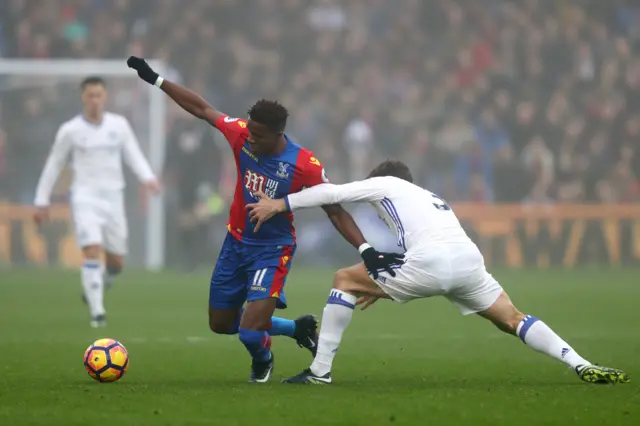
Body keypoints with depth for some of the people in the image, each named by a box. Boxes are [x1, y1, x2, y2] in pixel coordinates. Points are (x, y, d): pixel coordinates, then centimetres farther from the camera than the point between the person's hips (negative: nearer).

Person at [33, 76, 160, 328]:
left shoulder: (119, 125, 5)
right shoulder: (70, 130, -1)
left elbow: (134, 156, 6)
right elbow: (54, 165, 8)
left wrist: (148, 178, -14)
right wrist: (42, 201, 9)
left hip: (113, 196, 3)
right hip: (85, 196, -3)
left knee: (116, 262, 7)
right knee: (92, 251, -21)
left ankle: (94, 288, 38)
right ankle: (97, 312, -18)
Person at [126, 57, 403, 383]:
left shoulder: (304, 165, -23)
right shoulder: (242, 135, -13)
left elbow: (335, 211, -15)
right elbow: (202, 109, 0)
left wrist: (366, 250, -25)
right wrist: (155, 79, 4)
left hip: (273, 250, -5)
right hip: (236, 242, 5)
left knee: (250, 333, -17)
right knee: (220, 324, 15)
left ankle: (262, 361, 23)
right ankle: (298, 328, 35)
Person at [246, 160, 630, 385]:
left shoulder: (385, 184, 23)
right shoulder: (432, 199, 42)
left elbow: (331, 193, 15)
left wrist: (280, 204, 24)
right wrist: (385, 289, 46)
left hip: (430, 263, -6)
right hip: (470, 259, 6)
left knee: (345, 280, 9)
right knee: (512, 320, 17)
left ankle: (320, 371, 4)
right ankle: (581, 365, -1)